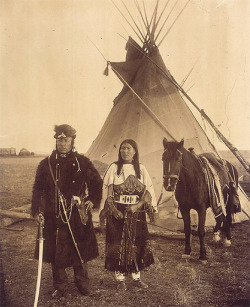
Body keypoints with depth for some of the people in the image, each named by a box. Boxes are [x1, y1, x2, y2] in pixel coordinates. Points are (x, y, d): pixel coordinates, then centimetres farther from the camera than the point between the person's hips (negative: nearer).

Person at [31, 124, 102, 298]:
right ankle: (60, 288, 23)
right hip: (54, 216, 1)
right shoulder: (46, 164, 5)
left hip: (78, 215, 0)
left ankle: (82, 283, 30)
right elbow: (38, 189, 8)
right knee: (56, 252, 6)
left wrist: (92, 200, 2)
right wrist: (37, 210, 0)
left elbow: (96, 182, 13)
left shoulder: (82, 162, 3)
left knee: (80, 250, 9)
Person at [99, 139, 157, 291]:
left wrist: (139, 204, -13)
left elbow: (148, 190, 2)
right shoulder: (114, 168, 0)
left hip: (136, 212, 2)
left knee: (137, 244, 7)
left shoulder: (141, 169, 4)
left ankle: (136, 277, 23)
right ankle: (120, 278, 16)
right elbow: (107, 191, -2)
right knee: (118, 244, 2)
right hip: (117, 212, -2)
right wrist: (113, 209, -13)